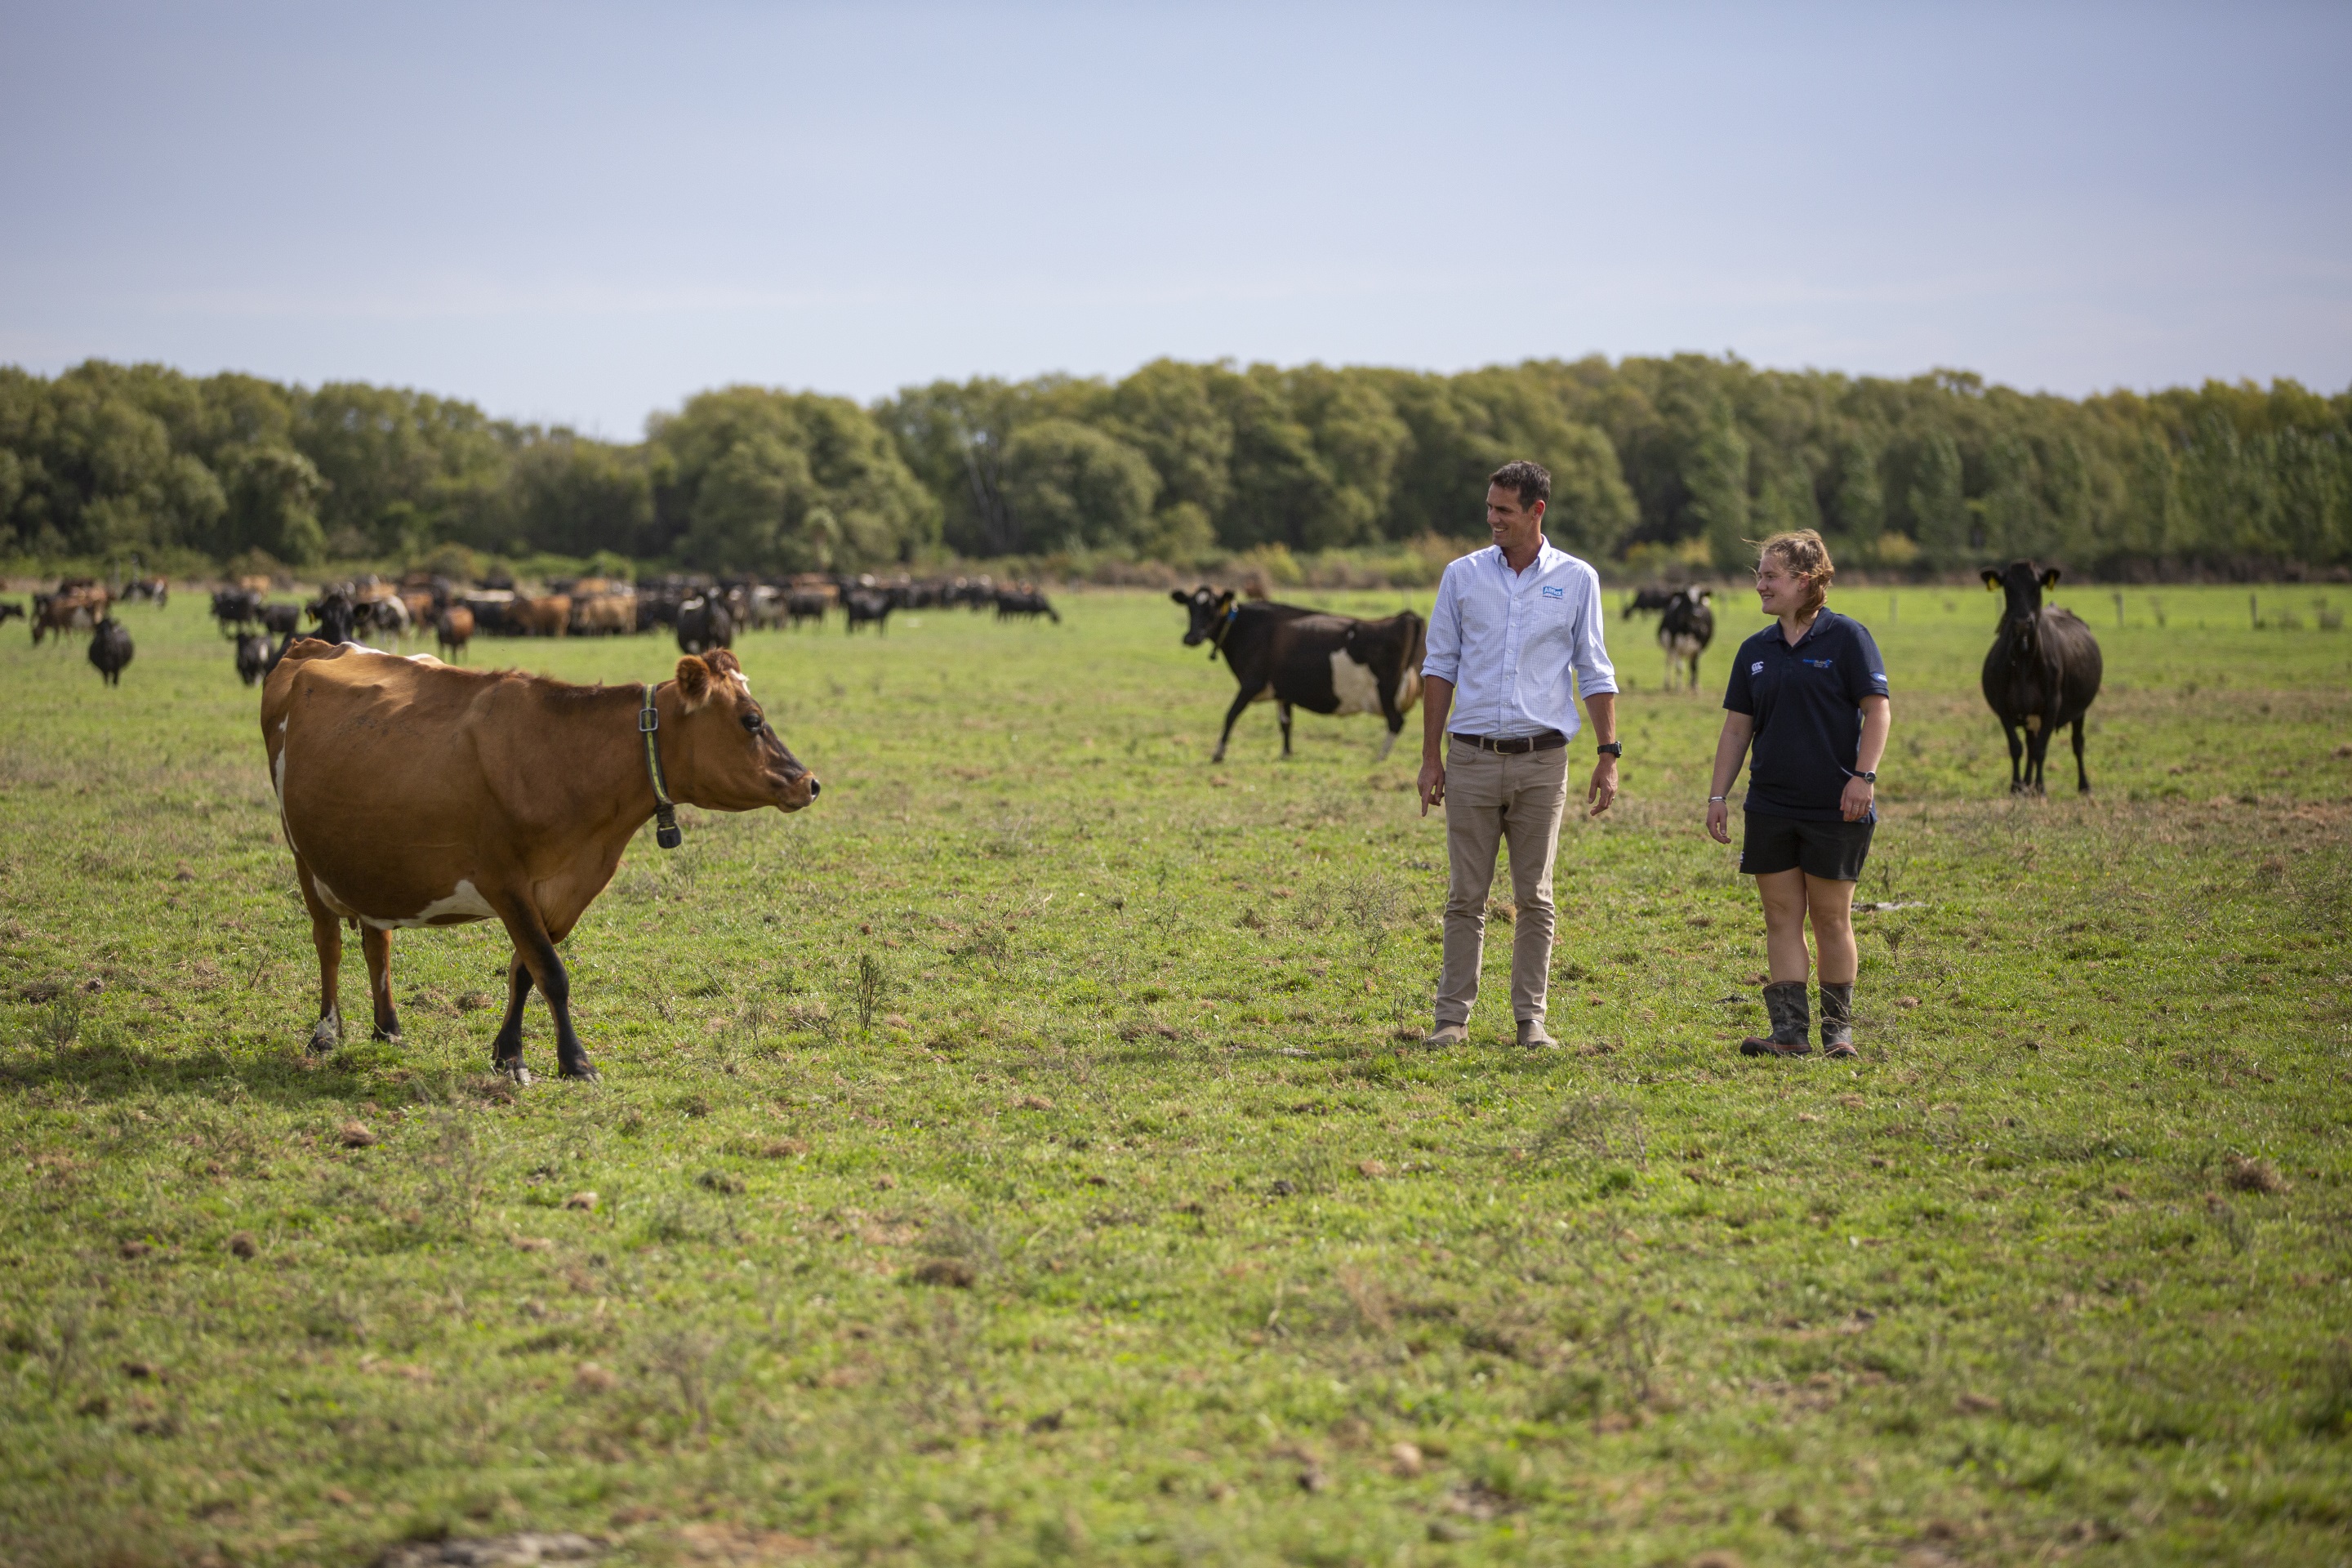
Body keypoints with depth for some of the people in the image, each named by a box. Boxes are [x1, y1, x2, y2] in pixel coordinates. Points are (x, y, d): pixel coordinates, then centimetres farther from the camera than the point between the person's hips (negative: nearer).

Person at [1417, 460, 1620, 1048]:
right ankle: (1453, 1016, 5)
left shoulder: (1576, 580, 4)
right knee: (1466, 895, 1)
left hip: (1542, 758, -1)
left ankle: (1530, 1017, 9)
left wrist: (1609, 755, 0)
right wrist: (1431, 757, 4)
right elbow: (1439, 667, 8)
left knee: (1534, 897, 3)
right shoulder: (1462, 576, 6)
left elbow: (1595, 673, 7)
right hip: (1473, 756, 1)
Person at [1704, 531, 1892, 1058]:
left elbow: (1878, 709, -8)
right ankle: (1789, 1031, 3)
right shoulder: (1756, 650, 11)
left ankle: (1838, 1028, 13)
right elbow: (1737, 726, 13)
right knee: (1781, 917, 2)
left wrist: (1863, 777, -17)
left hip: (1835, 807, -5)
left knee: (1831, 916, 2)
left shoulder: (1846, 637, -5)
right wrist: (1718, 795, 8)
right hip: (1770, 809, 5)